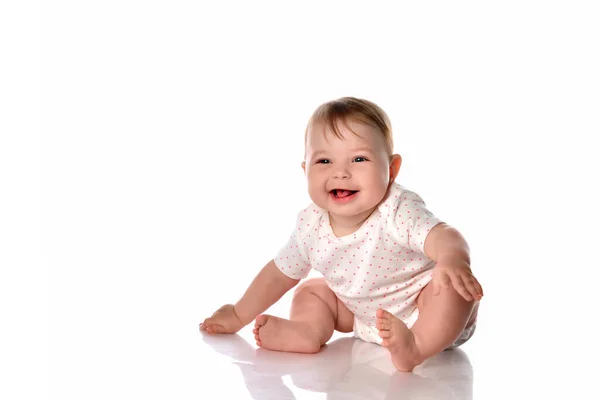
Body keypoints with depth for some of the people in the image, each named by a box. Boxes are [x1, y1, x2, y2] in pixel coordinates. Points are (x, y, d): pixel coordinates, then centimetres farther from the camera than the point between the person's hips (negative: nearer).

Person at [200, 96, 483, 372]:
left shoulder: (398, 211, -32)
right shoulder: (310, 226, -15)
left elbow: (443, 236, -48)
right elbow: (280, 274, 1)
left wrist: (453, 261, -73)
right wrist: (238, 316, 8)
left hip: (425, 312, -6)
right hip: (365, 316, 6)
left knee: (454, 286, -32)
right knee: (311, 291, 3)